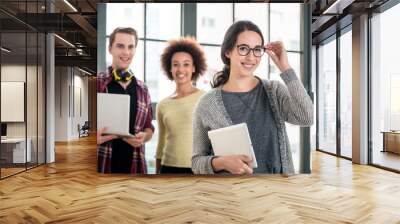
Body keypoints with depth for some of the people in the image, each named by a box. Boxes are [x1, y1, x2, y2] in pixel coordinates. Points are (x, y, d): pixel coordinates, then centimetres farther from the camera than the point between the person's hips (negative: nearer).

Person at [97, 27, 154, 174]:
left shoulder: (142, 89, 9)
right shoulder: (98, 84, -2)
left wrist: (143, 137, -6)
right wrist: (95, 137, -21)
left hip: (134, 165, 4)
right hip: (102, 164, -3)